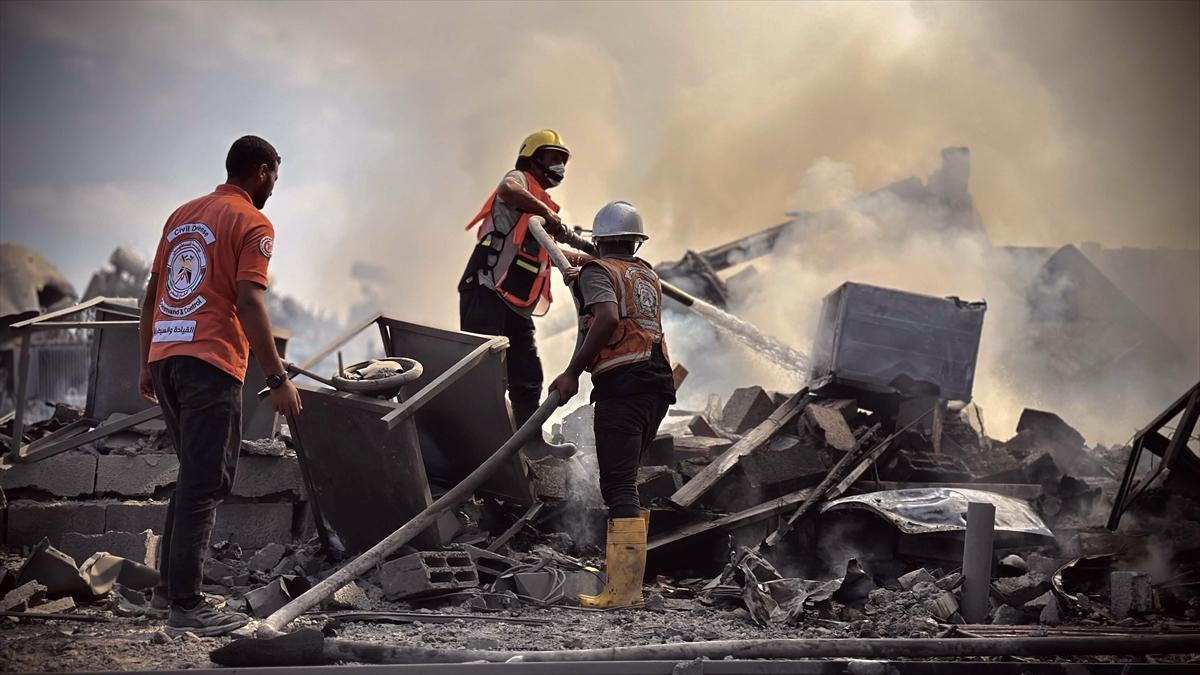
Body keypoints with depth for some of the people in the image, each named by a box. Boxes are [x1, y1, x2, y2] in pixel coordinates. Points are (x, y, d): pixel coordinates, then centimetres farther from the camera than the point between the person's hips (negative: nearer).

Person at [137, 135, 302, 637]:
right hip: (210, 364, -8)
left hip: (165, 356, 8)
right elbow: (248, 303, -15)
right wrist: (278, 379, -14)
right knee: (205, 483, -6)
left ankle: (171, 583, 22)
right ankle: (185, 606, -8)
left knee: (194, 476, 20)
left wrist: (147, 366, 24)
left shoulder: (183, 215, 19)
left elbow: (151, 296, 19)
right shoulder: (252, 224, -4)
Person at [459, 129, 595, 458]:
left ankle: (533, 442, 28)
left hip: (516, 305, 10)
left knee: (527, 376, 17)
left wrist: (592, 257, 41)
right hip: (486, 293, -10)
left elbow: (547, 254, 40)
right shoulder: (520, 180, 1)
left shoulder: (540, 206, 28)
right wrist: (547, 212, -23)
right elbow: (507, 190, -26)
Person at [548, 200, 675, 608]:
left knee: (618, 485, -11)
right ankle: (625, 572, 15)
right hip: (658, 384, 7)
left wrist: (572, 373, -14)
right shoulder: (649, 276, 23)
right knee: (623, 480, 16)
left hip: (621, 383, -7)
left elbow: (608, 318, -16)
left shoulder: (598, 271, 1)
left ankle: (623, 589, -17)